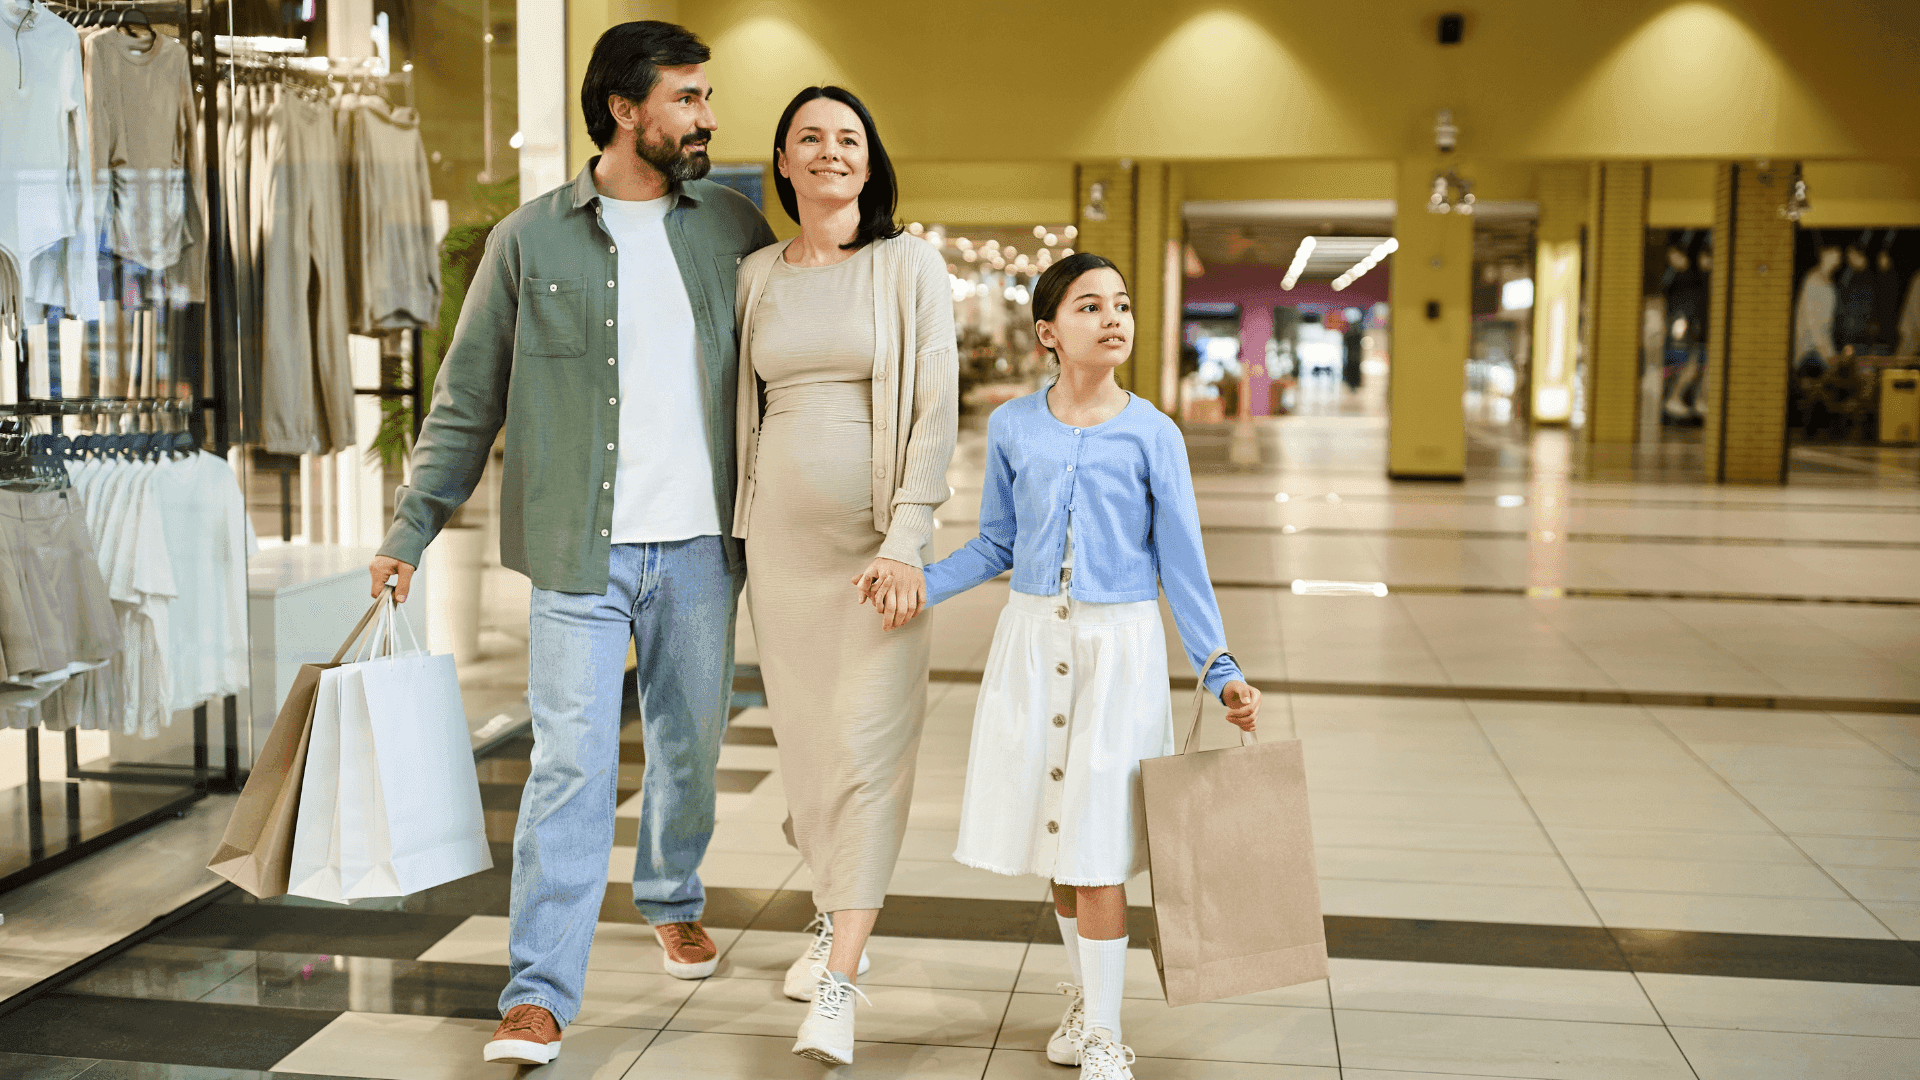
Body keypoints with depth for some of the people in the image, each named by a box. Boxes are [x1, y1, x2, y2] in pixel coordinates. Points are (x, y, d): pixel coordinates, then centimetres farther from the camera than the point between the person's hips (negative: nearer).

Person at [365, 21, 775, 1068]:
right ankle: (539, 994, -1)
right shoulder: (530, 239, 0)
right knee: (570, 762, -7)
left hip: (700, 545, 3)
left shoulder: (734, 229, 6)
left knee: (690, 744, 15)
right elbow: (467, 401, 3)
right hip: (580, 549, -2)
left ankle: (673, 900, 40)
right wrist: (409, 531, -2)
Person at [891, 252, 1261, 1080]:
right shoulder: (1012, 427, 1)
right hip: (1032, 639, 3)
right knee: (1051, 834, 11)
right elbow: (994, 546, 11)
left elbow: (1181, 562, -1)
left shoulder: (1151, 434, -5)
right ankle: (1084, 994, 31)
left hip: (1118, 646, -3)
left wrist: (1220, 671, -4)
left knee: (1097, 842, -3)